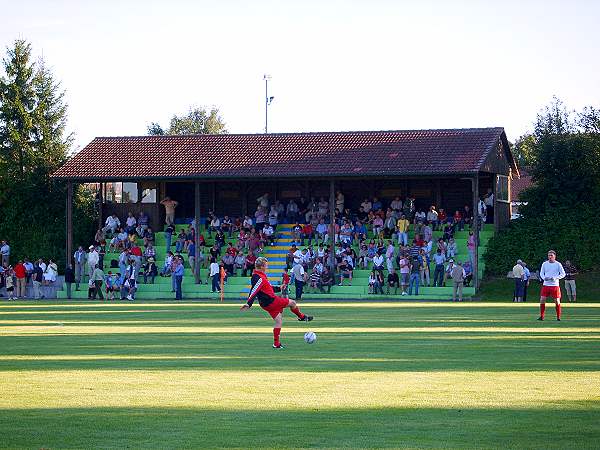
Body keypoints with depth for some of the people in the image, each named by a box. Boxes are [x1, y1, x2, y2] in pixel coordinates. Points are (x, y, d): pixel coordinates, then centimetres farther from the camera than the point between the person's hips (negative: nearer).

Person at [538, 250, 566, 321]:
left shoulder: (558, 264, -2)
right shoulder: (544, 264, 7)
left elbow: (563, 274, -1)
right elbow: (541, 273, 13)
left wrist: (555, 278, -15)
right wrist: (544, 277, -9)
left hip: (555, 285, -2)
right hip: (546, 285, 2)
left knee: (557, 301, 0)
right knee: (542, 300, -5)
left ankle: (558, 317, 12)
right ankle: (541, 316, 4)